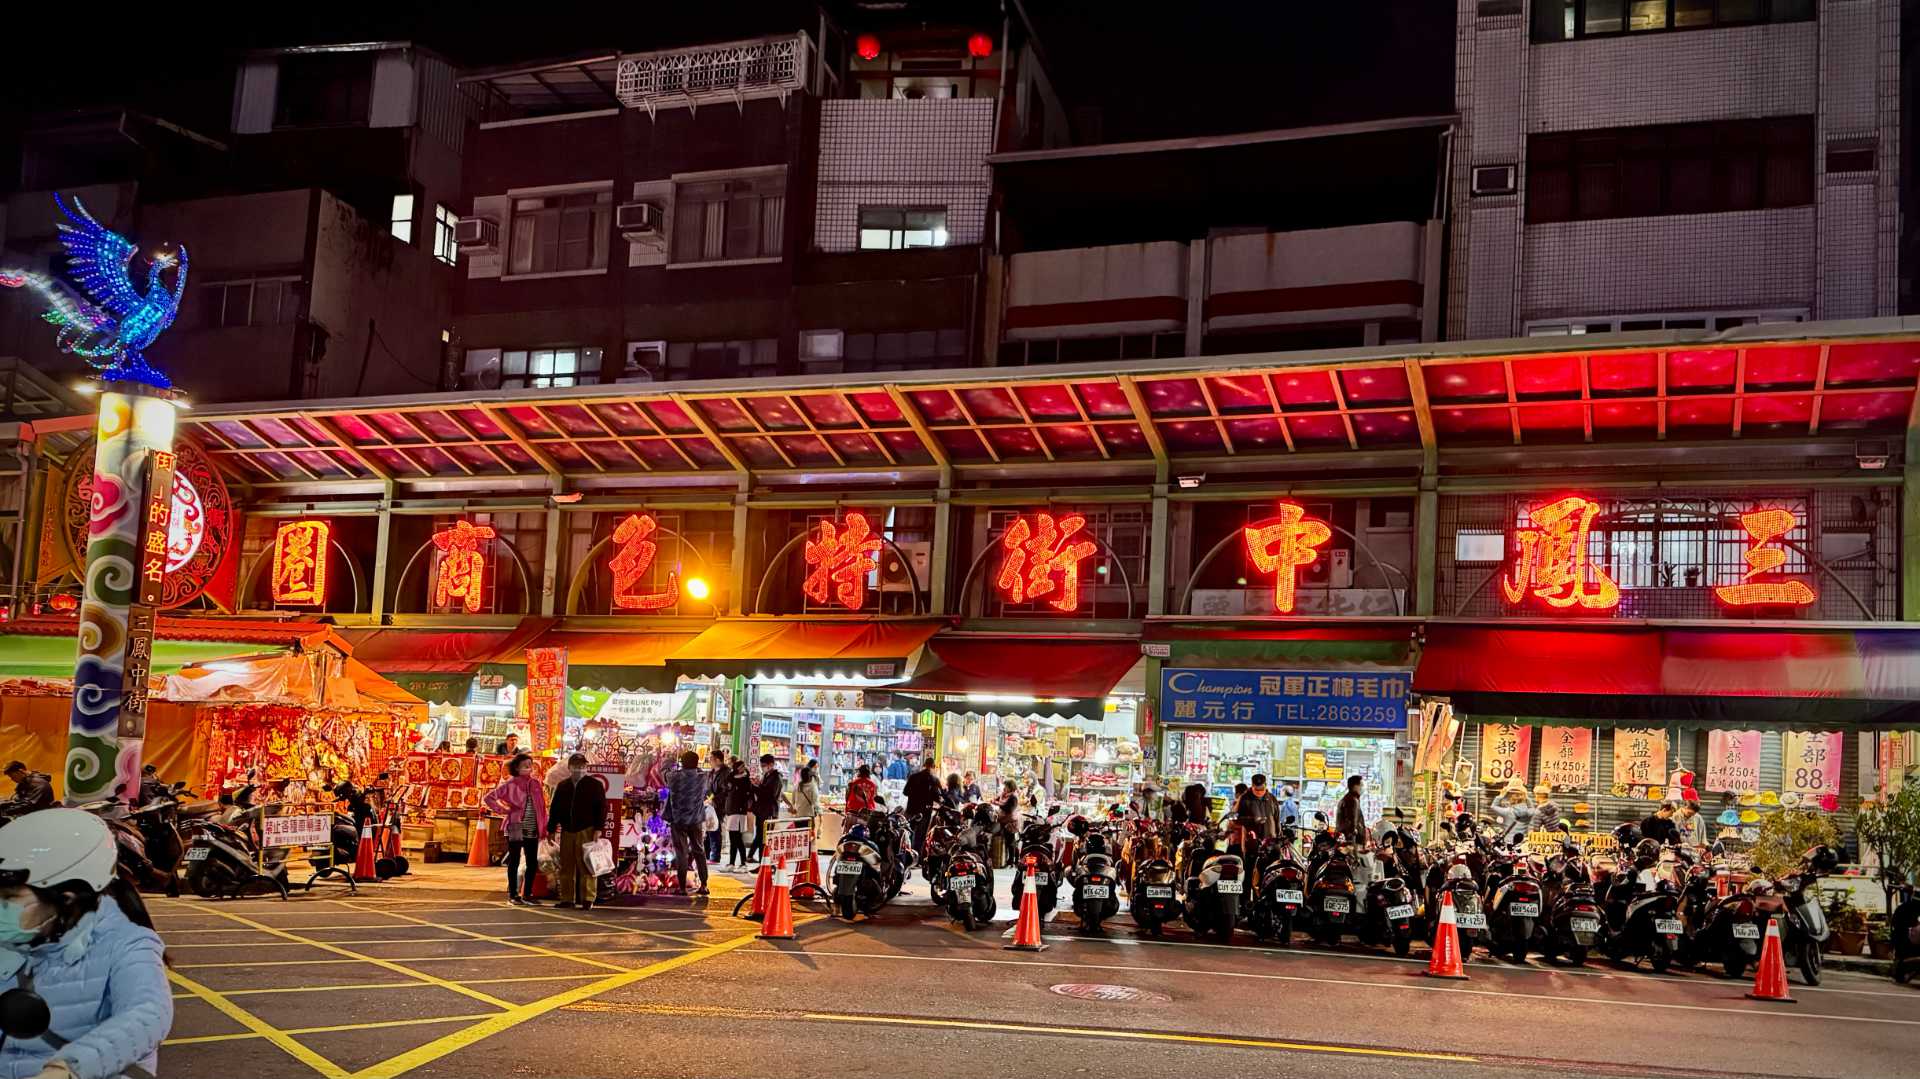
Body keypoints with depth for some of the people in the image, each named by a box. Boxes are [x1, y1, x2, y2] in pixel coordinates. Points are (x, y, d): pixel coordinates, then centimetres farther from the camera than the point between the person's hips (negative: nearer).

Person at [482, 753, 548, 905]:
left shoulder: (535, 783, 8)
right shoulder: (510, 784, -5)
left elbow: (541, 806, 8)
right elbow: (488, 798, -5)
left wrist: (544, 827, 3)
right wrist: (503, 811, -9)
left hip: (533, 829, 4)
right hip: (516, 828, -4)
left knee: (533, 863, 6)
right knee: (514, 861, 3)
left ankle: (527, 894, 16)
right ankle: (513, 895, 11)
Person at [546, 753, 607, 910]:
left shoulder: (595, 785, 2)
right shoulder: (562, 786, 15)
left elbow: (602, 808, -2)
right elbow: (554, 809, 18)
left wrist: (598, 829, -10)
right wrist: (551, 830, 12)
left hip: (587, 831, -5)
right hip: (567, 831, 5)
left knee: (587, 866, -7)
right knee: (566, 867, 6)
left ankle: (588, 900, -6)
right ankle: (567, 899, 12)